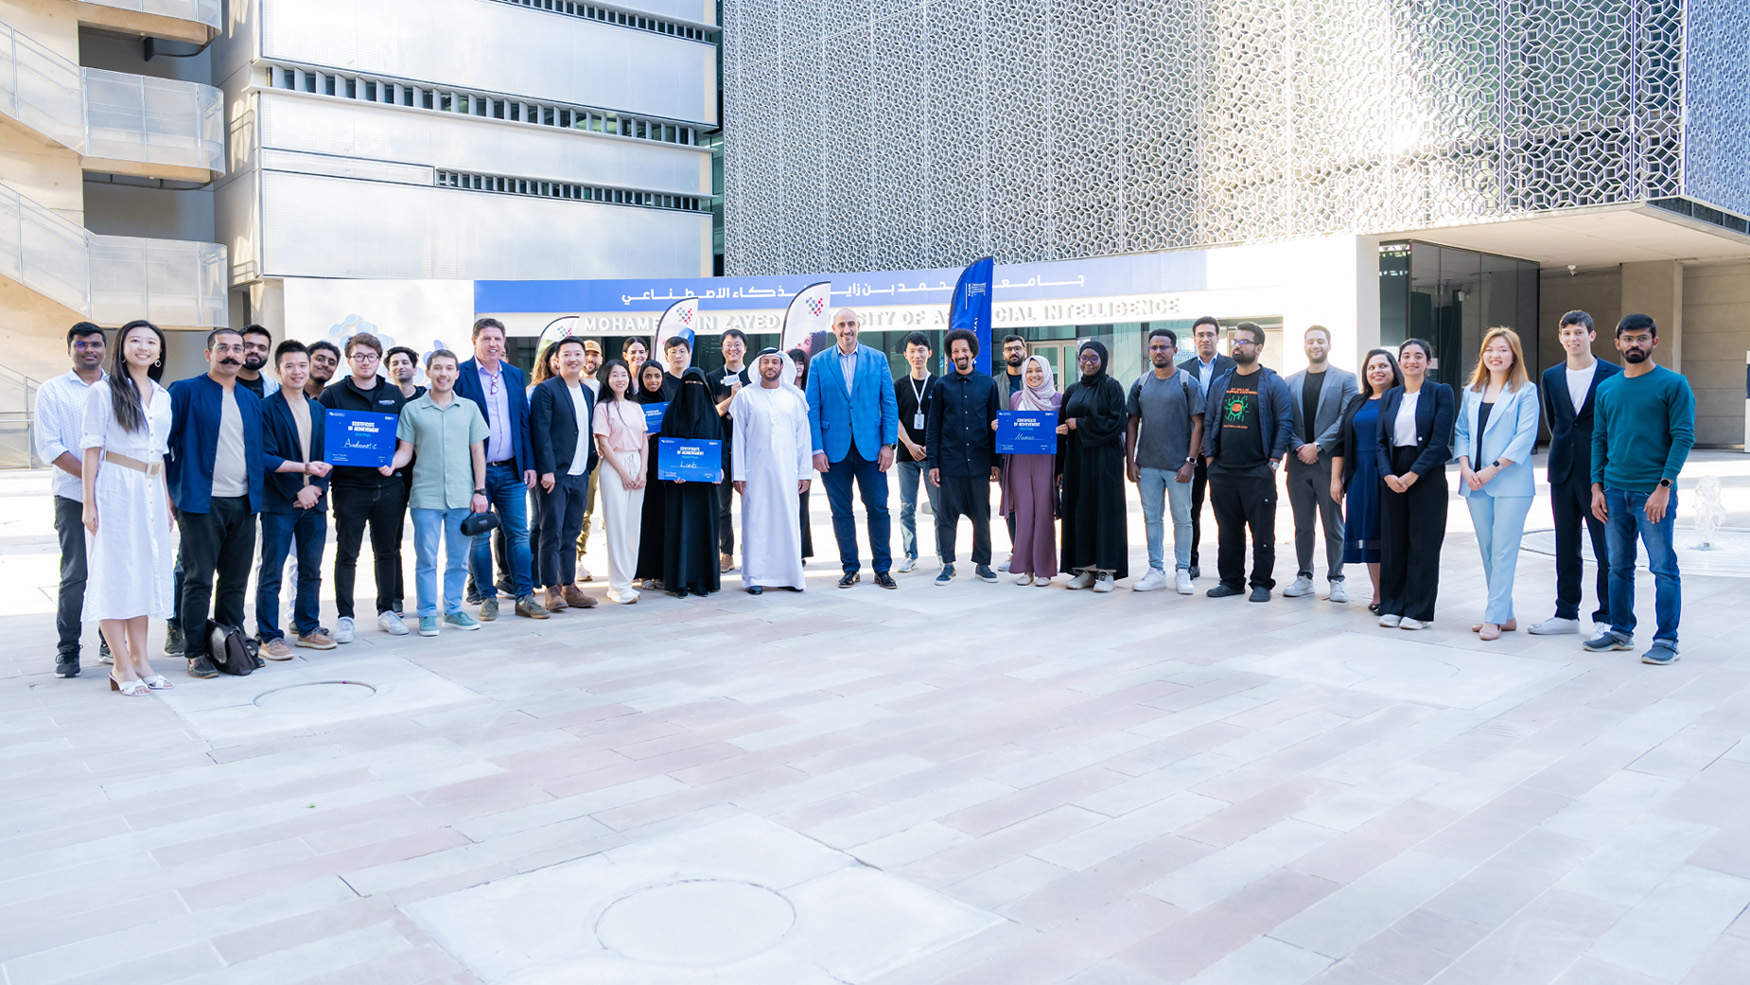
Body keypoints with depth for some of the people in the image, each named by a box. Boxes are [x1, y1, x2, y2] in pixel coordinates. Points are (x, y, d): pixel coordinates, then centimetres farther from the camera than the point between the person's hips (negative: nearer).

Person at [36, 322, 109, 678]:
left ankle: (112, 642, 15)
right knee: (74, 575, -4)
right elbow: (49, 447, -2)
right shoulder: (52, 391, 7)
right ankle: (67, 650, 4)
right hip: (73, 496, -2)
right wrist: (89, 475, -13)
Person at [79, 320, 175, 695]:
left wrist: (167, 502, 15)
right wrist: (88, 503, -10)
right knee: (114, 571, -3)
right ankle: (122, 666, 1)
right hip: (114, 490, -6)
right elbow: (91, 449, -5)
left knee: (146, 571, 7)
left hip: (150, 492, 6)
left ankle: (139, 660, 14)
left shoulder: (163, 396, 14)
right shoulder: (103, 392, -2)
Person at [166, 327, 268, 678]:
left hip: (244, 502, 5)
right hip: (201, 502, -5)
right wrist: (171, 492, -6)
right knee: (199, 580, -2)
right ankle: (196, 653, 6)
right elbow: (163, 443, -1)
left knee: (236, 580, 10)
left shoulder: (251, 401, 17)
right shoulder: (185, 392, 0)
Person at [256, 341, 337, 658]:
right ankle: (269, 637, 5)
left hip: (314, 501, 6)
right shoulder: (266, 408, -4)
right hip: (278, 503, -5)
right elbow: (266, 458, -11)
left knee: (311, 570, 11)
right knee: (272, 572, -2)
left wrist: (317, 487, -3)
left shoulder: (320, 411, 14)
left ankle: (308, 629, 21)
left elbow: (328, 457, 12)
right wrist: (304, 468, -15)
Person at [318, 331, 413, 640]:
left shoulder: (395, 395, 9)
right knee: (347, 554, 3)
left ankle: (387, 610, 20)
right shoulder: (333, 395, 1)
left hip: (389, 485, 3)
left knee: (388, 551, 9)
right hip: (349, 487, -2)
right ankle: (344, 616, 11)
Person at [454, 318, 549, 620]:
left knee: (519, 533, 4)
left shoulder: (515, 375, 11)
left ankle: (524, 597, 10)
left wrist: (529, 464, 7)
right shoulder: (461, 374, -4)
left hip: (511, 471, 4)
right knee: (479, 537, 4)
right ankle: (488, 598, 14)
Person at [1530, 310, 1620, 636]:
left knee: (1606, 550, 0)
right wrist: (1566, 449, 14)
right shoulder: (1551, 377, 9)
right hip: (1564, 472, 4)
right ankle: (1566, 614, 19)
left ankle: (1605, 619, 9)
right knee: (1566, 548, 11)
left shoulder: (1613, 375, -3)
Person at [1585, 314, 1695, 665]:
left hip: (1654, 491, -5)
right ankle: (1621, 632, 22)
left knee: (1663, 568, -2)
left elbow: (1683, 437, -8)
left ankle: (1666, 640, 5)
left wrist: (1664, 486, -15)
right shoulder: (1607, 388, 11)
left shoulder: (1673, 384, -3)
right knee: (1619, 567, 12)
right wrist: (1597, 487, 5)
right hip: (1615, 491, 5)